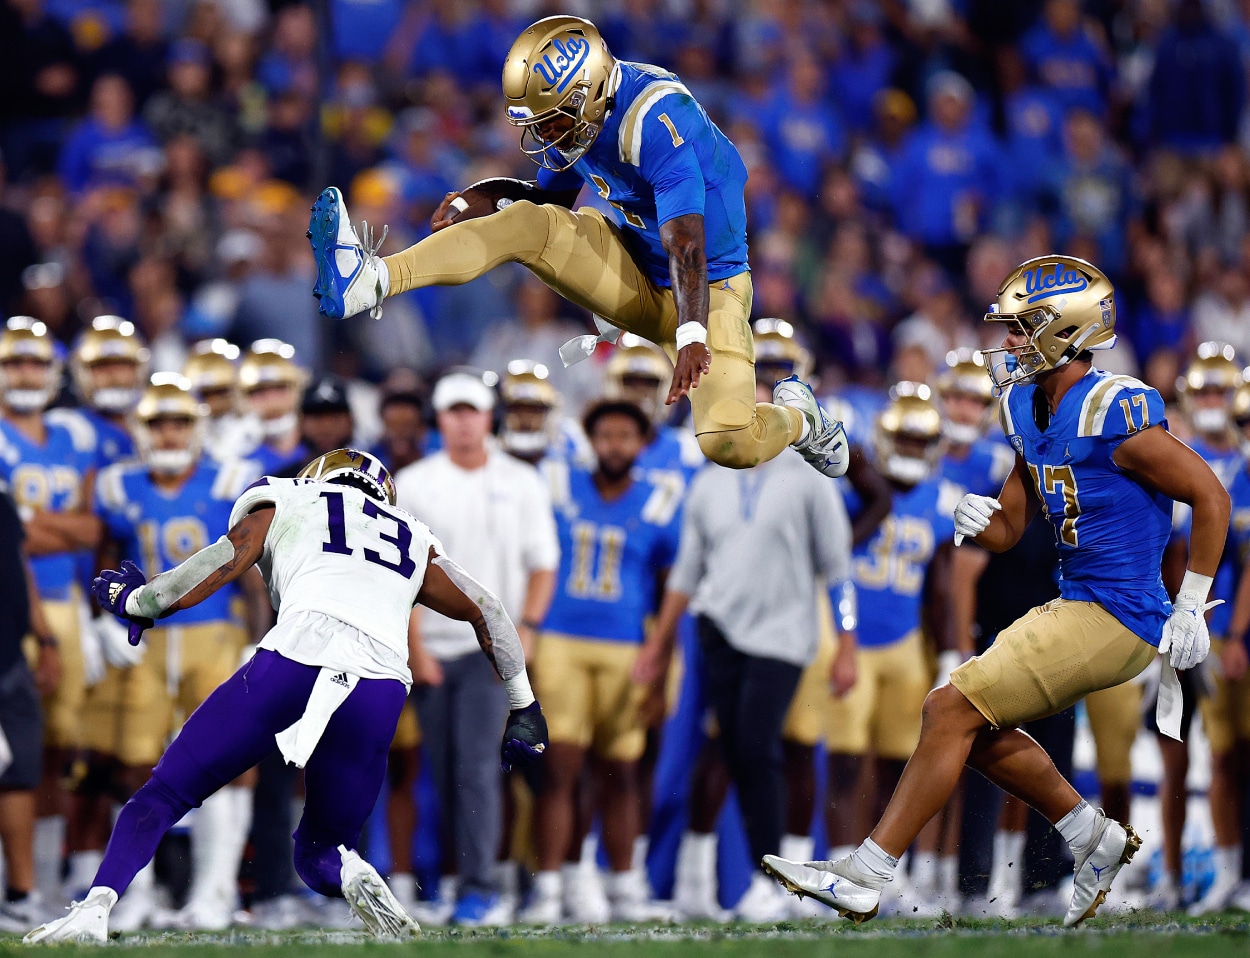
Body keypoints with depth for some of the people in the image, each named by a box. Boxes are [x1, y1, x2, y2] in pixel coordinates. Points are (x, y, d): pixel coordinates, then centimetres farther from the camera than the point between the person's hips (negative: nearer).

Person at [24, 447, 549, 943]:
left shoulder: (282, 505, 24)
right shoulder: (416, 544, 35)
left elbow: (221, 564, 11)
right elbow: (488, 612, 35)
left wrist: (136, 601, 26)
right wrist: (523, 706, 42)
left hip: (299, 656, -3)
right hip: (380, 692, 3)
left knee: (165, 794, 9)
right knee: (320, 849, 21)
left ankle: (95, 905, -12)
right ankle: (353, 879, -14)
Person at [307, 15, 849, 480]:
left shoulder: (655, 122, -29)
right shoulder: (576, 110, -4)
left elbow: (687, 246, -35)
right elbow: (553, 195, 15)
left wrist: (693, 337, -46)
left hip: (703, 290, -7)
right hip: (635, 279, 7)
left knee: (730, 446, -24)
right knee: (530, 222, -19)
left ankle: (794, 416, 12)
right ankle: (373, 281, -32)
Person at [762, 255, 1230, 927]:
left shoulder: (1115, 413, -17)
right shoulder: (1030, 412, 10)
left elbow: (1210, 496, -14)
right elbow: (1007, 531, 15)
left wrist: (1191, 609, -13)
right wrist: (979, 522, -10)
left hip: (1116, 620, -9)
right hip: (1073, 608, 9)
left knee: (953, 711, -12)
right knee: (968, 722, 14)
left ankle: (864, 878, -9)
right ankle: (1095, 838, 20)